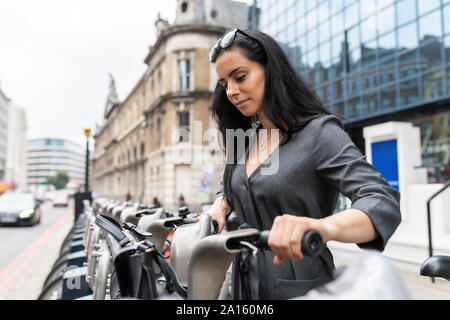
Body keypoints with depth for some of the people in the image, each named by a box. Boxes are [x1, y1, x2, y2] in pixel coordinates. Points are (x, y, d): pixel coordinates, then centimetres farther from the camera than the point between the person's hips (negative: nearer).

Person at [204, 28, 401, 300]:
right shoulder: (245, 138, 6)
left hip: (299, 289, -6)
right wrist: (219, 209, -3)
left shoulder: (319, 132, -15)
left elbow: (385, 202, -26)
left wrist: (324, 227, -47)